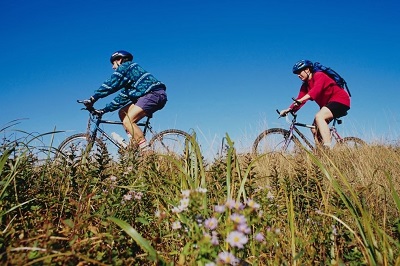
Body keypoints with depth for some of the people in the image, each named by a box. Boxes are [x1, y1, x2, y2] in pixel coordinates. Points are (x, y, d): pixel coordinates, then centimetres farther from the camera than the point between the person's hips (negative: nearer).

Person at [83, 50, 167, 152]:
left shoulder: (125, 66, 3)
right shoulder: (128, 80, 30)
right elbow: (121, 98, 27)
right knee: (123, 113, 10)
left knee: (127, 121, -17)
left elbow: (111, 84, -8)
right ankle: (135, 144, 3)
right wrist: (104, 110, 24)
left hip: (154, 94, -10)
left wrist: (92, 99, -9)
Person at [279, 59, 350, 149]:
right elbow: (299, 100, -4)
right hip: (328, 104, 9)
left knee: (319, 117, -30)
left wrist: (301, 100, -47)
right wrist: (289, 109, -21)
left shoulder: (319, 75, -14)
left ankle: (328, 148, -36)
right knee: (315, 128, 0)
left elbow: (316, 90, -33)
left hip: (340, 100, -9)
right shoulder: (305, 86, 8)